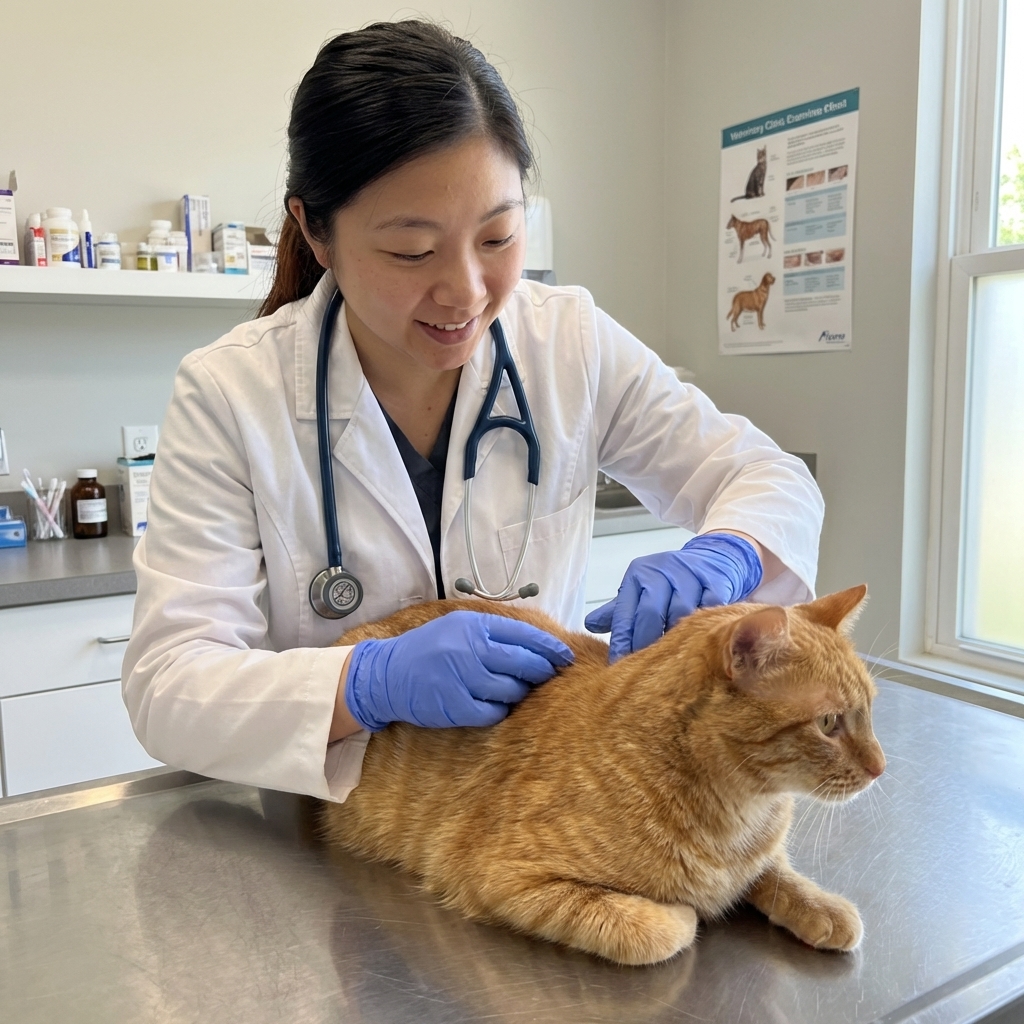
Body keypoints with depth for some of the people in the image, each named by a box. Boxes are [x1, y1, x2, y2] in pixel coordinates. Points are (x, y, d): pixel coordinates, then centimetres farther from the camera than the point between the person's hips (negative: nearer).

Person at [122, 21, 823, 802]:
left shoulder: (575, 342, -6)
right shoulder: (227, 394, -13)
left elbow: (775, 481, -1)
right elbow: (166, 685, -17)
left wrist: (722, 558, -24)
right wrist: (368, 683, -35)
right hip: (329, 831, -1)